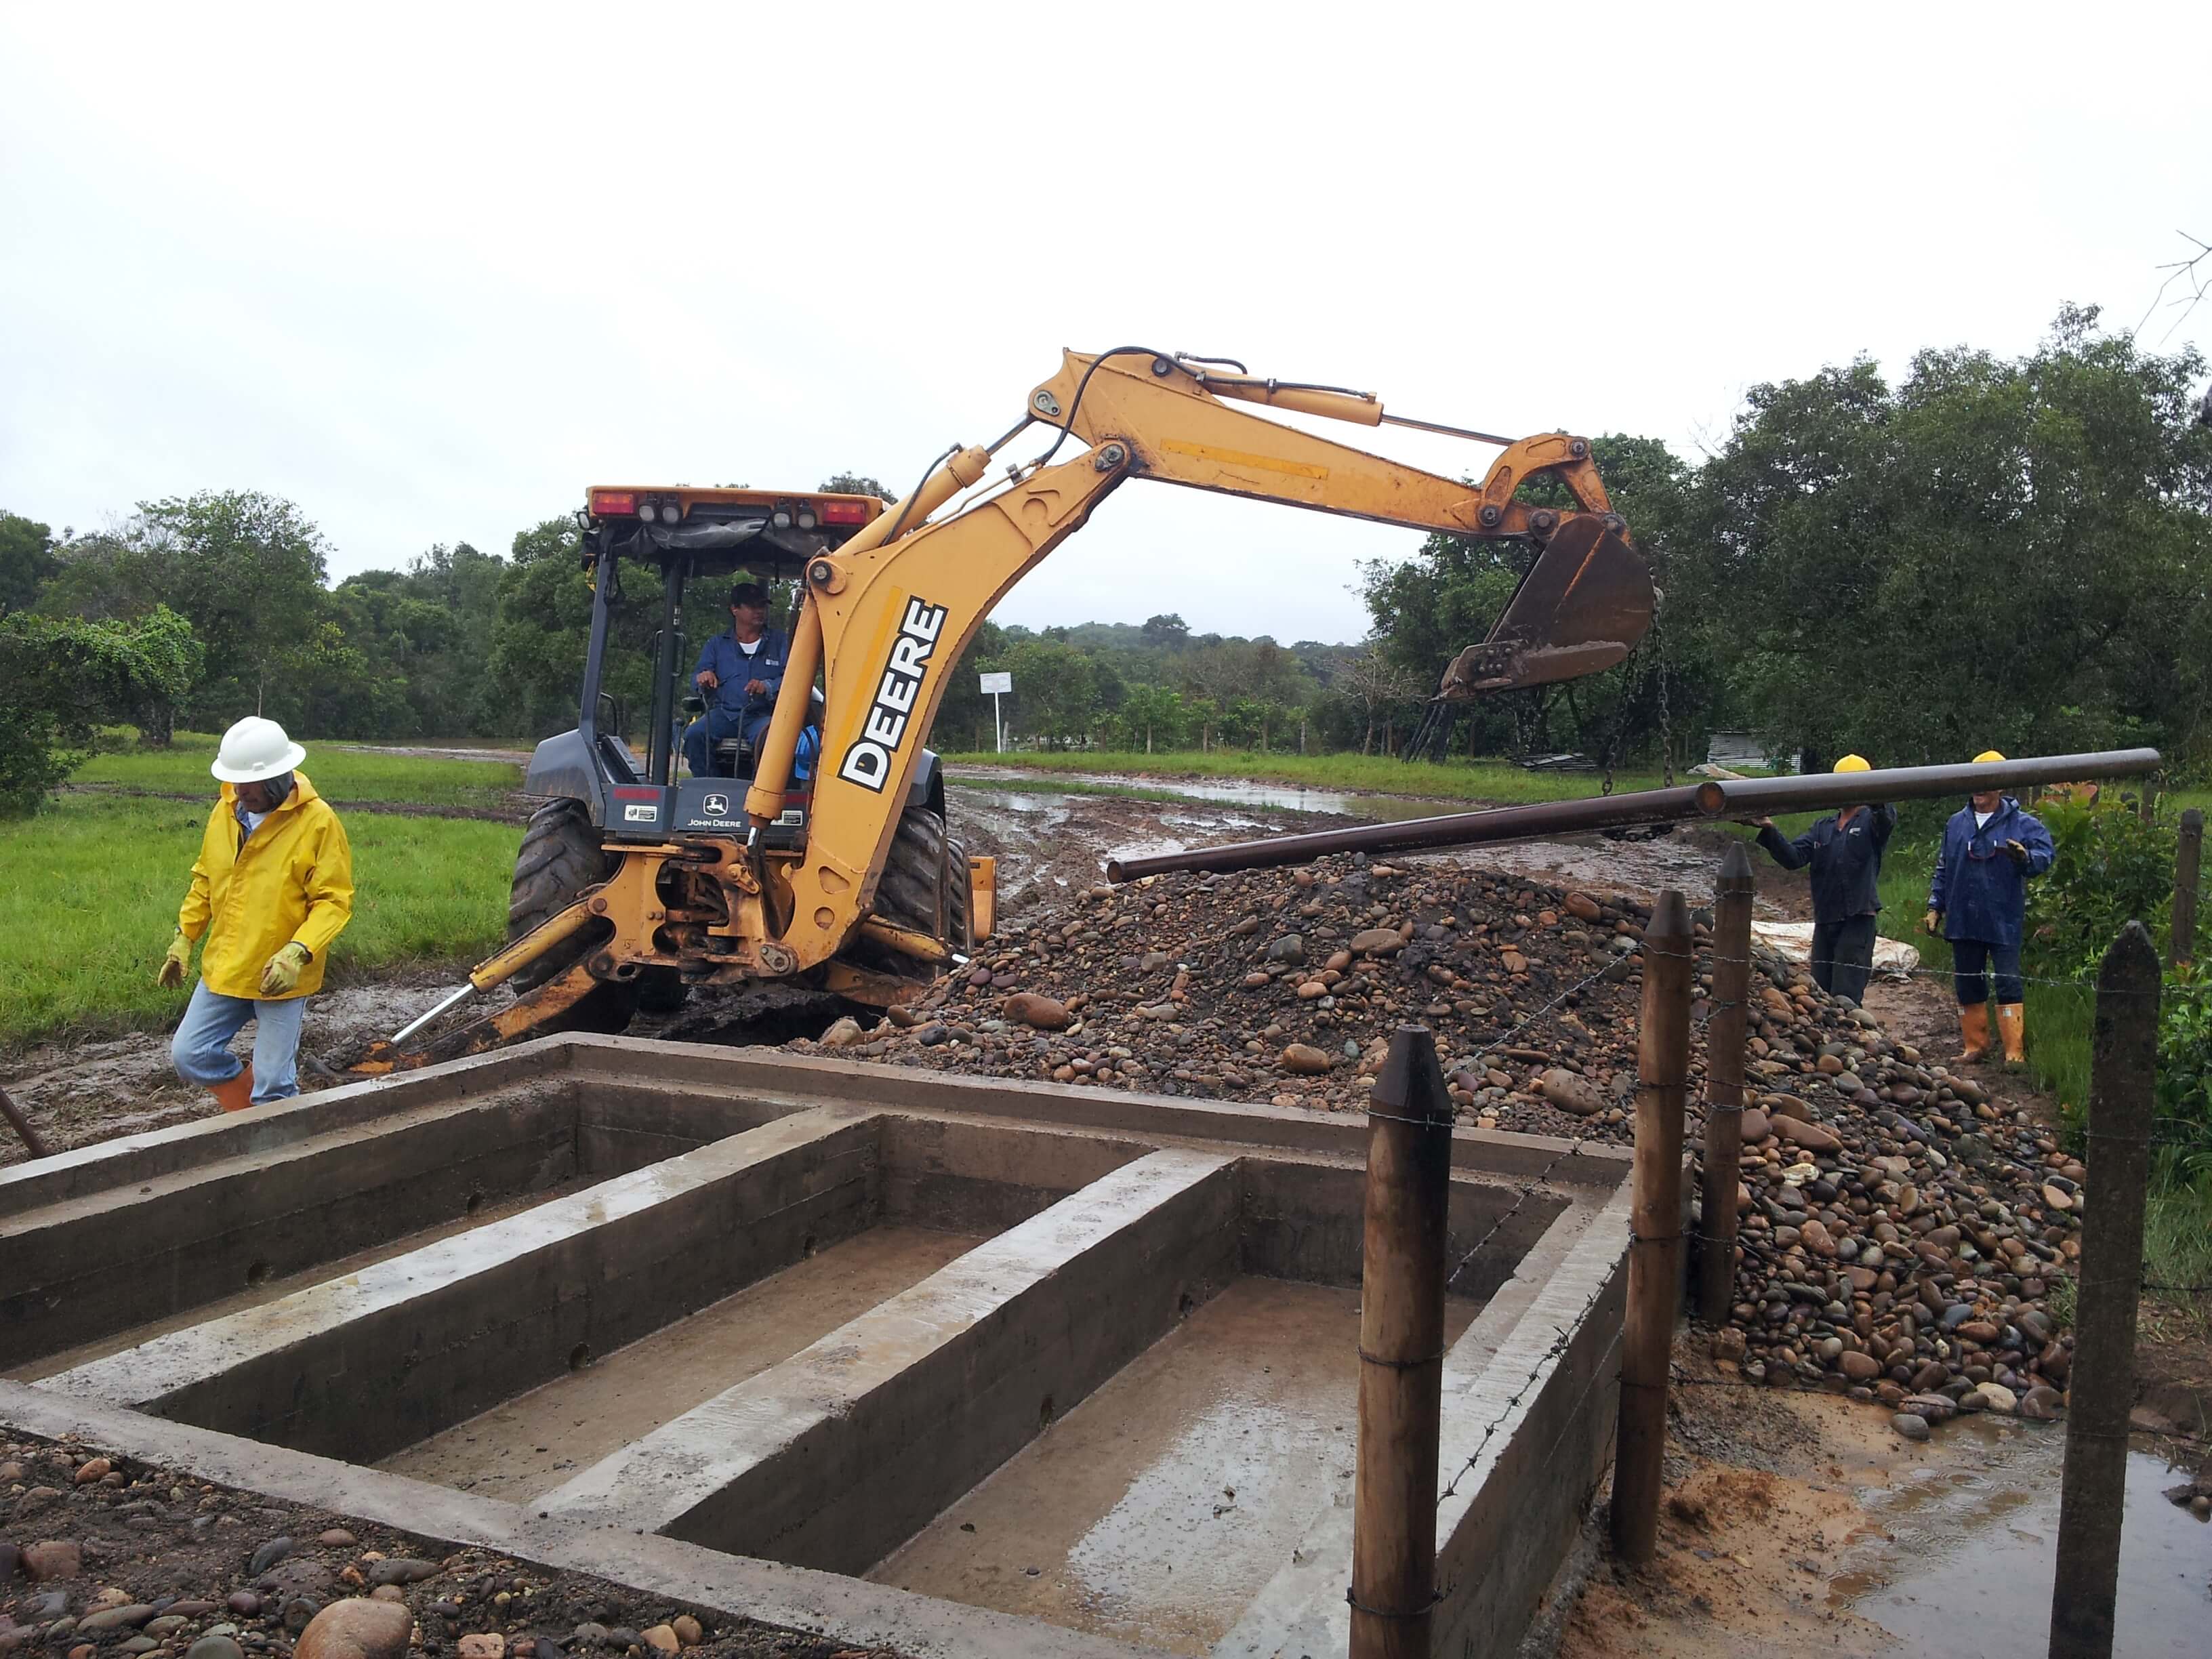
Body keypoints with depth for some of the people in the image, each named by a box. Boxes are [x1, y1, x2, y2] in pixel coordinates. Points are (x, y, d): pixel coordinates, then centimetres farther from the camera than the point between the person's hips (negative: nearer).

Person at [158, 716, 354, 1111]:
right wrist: (184, 937, 13)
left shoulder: (317, 820, -15)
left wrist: (298, 952, -27)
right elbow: (204, 881, 17)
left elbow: (334, 900, -15)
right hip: (223, 969, 6)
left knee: (273, 1085, 0)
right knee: (189, 1056, 9)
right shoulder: (225, 811, 3)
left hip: (281, 976, -6)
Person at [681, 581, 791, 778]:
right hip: (724, 713, 2)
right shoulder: (717, 644, 21)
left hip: (762, 715, -2)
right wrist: (703, 678, -15)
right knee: (694, 734, -28)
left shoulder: (780, 641, 15)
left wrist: (768, 687, -18)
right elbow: (697, 676, 11)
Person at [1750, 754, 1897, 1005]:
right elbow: (1793, 857, 3)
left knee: (1845, 998, -11)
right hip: (1824, 921, 6)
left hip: (1858, 921, -6)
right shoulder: (1822, 829, 16)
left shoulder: (1871, 821, 1)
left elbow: (1888, 818, -24)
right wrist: (1770, 831, -16)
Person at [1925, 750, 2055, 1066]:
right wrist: (1935, 906, 14)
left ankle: (2015, 1052, 0)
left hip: (2004, 921, -4)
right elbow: (1943, 869, 17)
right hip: (1963, 921, 4)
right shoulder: (1956, 823, 11)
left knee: (2008, 985, -5)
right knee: (1967, 986, 10)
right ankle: (1974, 1045, 21)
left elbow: (2046, 855, -11)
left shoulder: (2022, 824, -2)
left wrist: (2025, 857, -33)